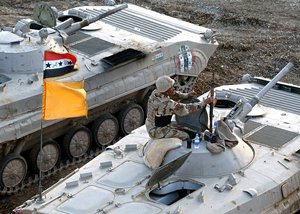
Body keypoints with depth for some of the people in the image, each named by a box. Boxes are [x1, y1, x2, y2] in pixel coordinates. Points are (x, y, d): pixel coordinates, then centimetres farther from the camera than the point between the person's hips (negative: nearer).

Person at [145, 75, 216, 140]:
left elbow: (173, 94, 9)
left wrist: (186, 95, -8)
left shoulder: (156, 92, -7)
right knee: (185, 136, -7)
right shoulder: (166, 104, -34)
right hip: (157, 131, -9)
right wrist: (204, 102, -24)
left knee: (183, 129, 17)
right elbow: (186, 108, -31)